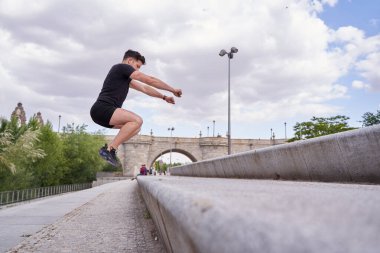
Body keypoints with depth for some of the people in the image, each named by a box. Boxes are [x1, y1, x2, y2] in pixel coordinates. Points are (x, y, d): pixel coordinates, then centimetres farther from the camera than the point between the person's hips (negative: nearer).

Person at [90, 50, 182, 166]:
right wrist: (173, 90, 3)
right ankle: (110, 149, -20)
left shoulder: (125, 76, 26)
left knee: (136, 126, 11)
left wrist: (164, 97, 31)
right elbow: (150, 80, -4)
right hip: (102, 109, -10)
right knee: (137, 120, -22)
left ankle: (109, 148, 2)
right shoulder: (122, 67, -2)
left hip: (102, 113, 10)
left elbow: (144, 88, 32)